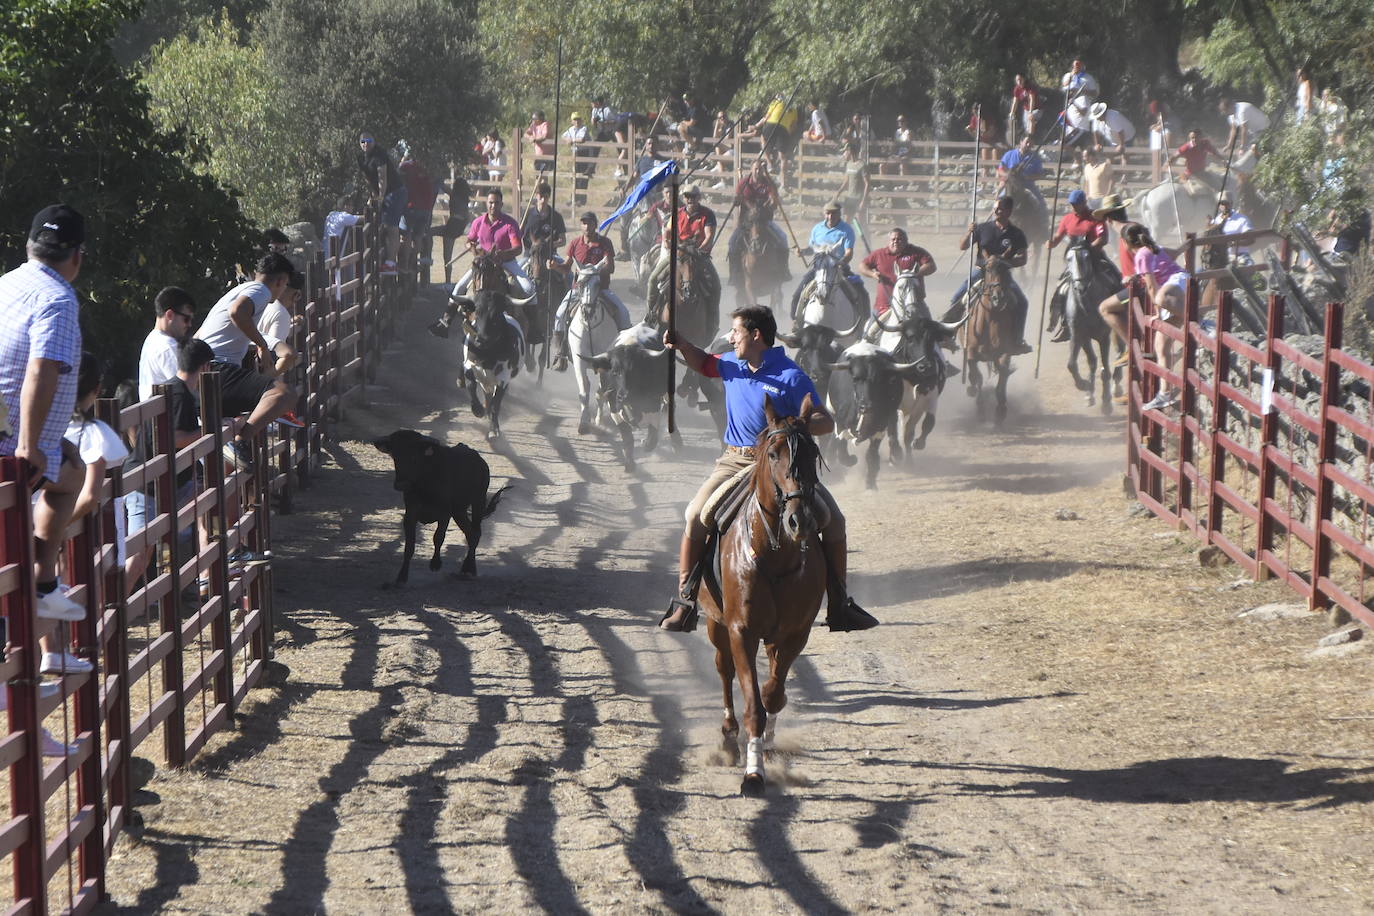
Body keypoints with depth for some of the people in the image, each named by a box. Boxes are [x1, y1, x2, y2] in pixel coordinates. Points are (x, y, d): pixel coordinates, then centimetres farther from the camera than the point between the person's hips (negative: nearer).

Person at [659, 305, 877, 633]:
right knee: (696, 515, -20)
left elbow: (826, 422, -10)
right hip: (736, 462, 2)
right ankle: (684, 601, -12)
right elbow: (702, 362, 30)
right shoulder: (731, 366, 7)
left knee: (833, 520, -12)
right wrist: (681, 345, 10)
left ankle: (839, 605, 2)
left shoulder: (790, 377, -9)